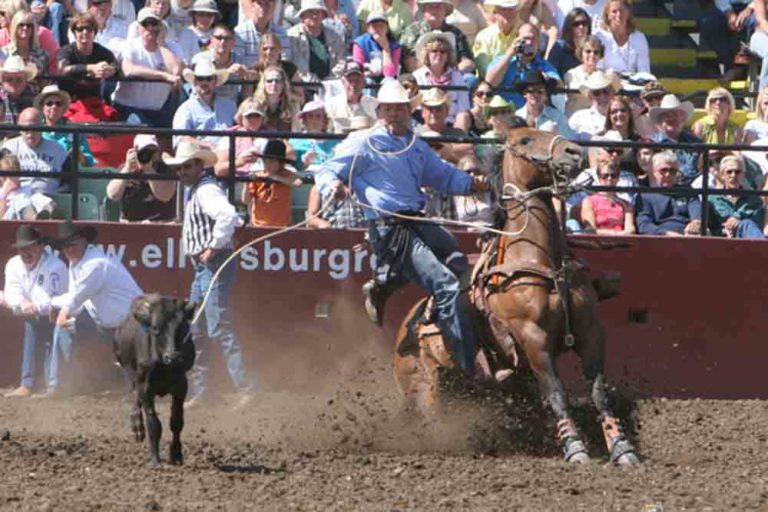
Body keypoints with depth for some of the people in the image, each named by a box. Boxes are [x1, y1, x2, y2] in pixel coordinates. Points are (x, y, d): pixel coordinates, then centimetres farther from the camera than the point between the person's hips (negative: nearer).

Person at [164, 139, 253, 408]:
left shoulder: (207, 191, -15)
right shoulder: (196, 191, 17)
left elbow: (228, 215, -34)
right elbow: (232, 219, 28)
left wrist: (214, 246, -26)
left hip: (214, 265, -11)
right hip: (203, 267, 11)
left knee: (219, 328, -13)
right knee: (196, 330, 13)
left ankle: (244, 388, -15)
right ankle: (196, 391, 19)